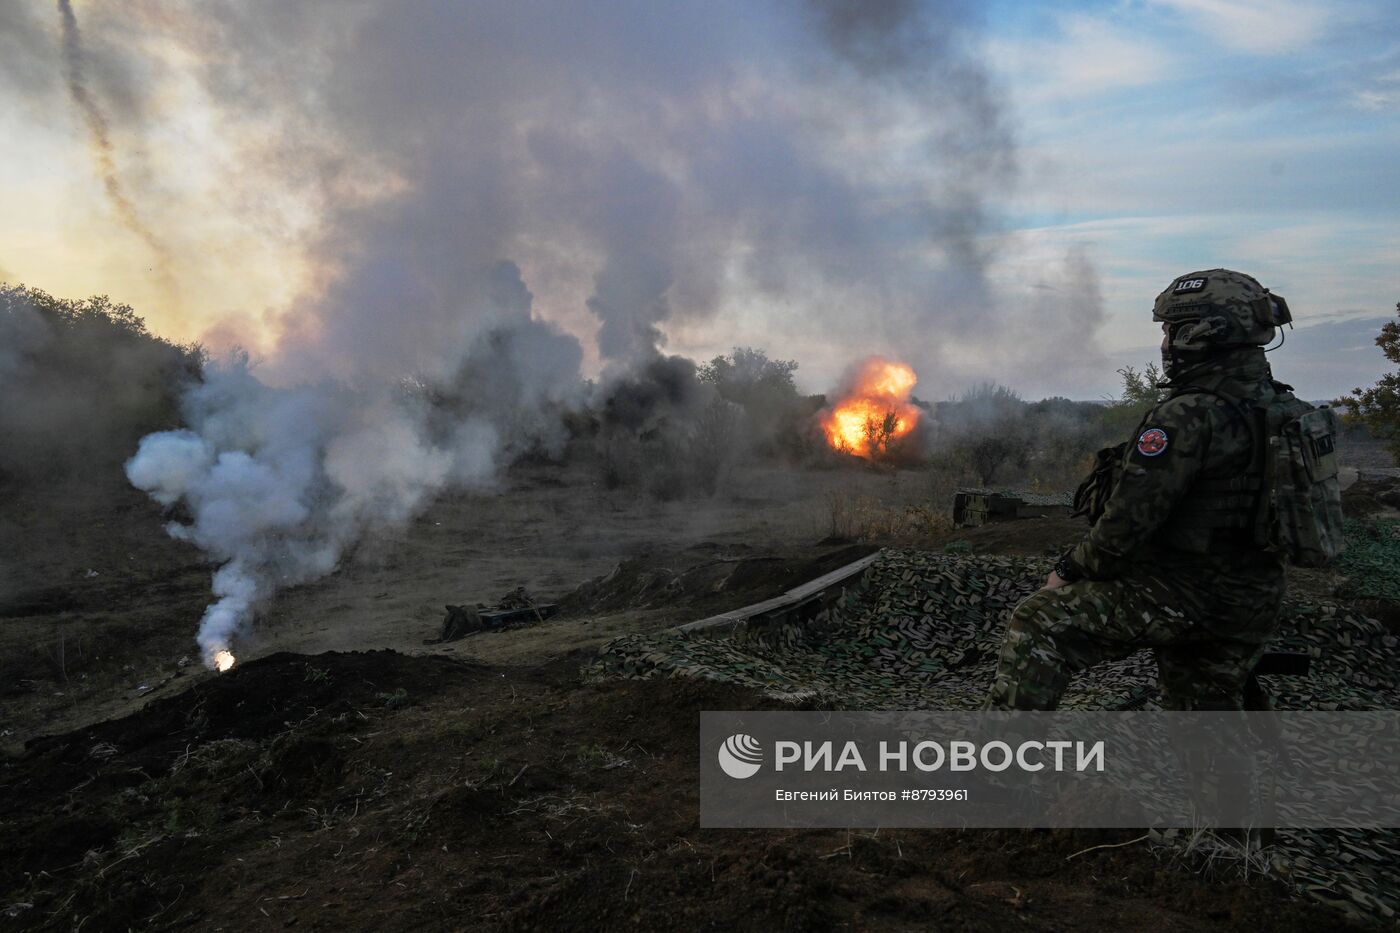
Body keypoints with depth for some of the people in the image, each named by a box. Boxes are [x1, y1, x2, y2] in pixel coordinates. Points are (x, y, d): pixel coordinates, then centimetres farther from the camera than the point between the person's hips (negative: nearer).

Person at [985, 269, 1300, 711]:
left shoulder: (1188, 415, -21)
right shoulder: (1278, 406, 8)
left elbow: (1128, 520, -22)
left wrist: (1069, 570, -6)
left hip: (1185, 598, -9)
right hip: (1253, 606, 9)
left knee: (1037, 624, -6)